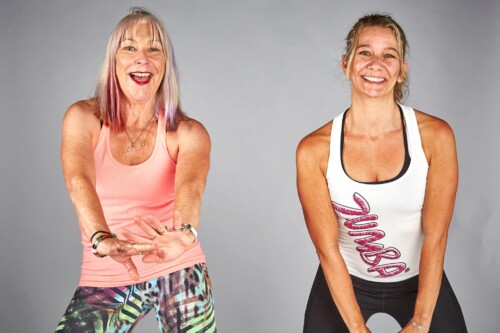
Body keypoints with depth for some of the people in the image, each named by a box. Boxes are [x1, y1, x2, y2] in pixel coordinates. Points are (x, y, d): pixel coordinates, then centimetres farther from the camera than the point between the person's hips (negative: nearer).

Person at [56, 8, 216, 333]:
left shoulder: (189, 132, -6)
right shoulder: (83, 118, -5)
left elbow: (191, 186, -26)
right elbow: (79, 181, -23)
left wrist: (184, 232, -49)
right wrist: (102, 238, -43)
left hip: (179, 272, 0)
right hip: (105, 279, 0)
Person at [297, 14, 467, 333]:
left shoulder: (436, 136, -15)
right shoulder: (314, 150, -17)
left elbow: (436, 237, -14)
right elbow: (327, 249, -16)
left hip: (420, 280, 1)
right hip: (344, 281, 0)